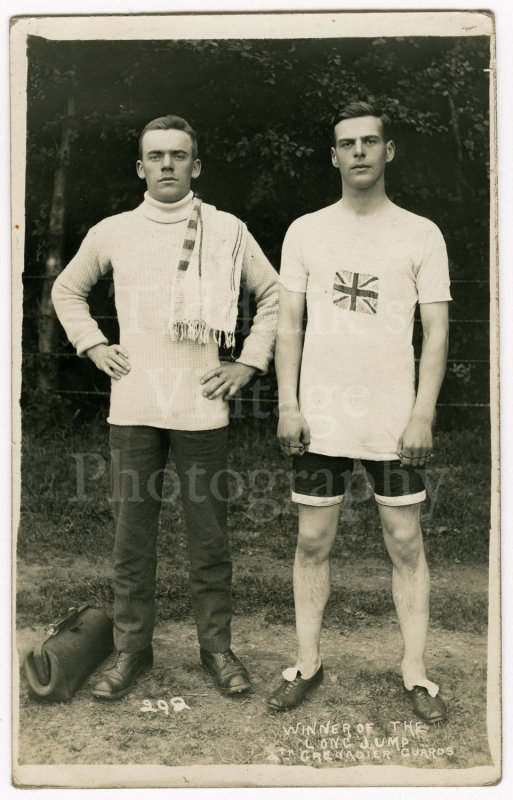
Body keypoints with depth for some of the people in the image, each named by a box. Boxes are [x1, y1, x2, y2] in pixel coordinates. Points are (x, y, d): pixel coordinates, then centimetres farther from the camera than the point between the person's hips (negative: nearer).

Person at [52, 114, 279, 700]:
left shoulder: (227, 231, 3)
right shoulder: (110, 233, 8)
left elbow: (274, 295, 11)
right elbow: (67, 290, 22)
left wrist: (249, 363, 3)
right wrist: (92, 345, 9)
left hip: (200, 405, -1)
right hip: (132, 407, 2)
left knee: (209, 535, 5)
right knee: (131, 532, 7)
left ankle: (216, 646, 21)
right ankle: (131, 648, 21)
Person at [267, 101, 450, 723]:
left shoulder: (421, 235, 3)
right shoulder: (305, 232, 7)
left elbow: (436, 332, 1)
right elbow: (288, 325, 6)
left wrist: (422, 415, -8)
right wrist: (287, 406, -2)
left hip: (395, 420, -1)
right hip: (320, 417, 1)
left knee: (406, 543, 5)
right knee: (313, 542, 7)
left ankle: (415, 670, 20)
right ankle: (307, 662, 22)